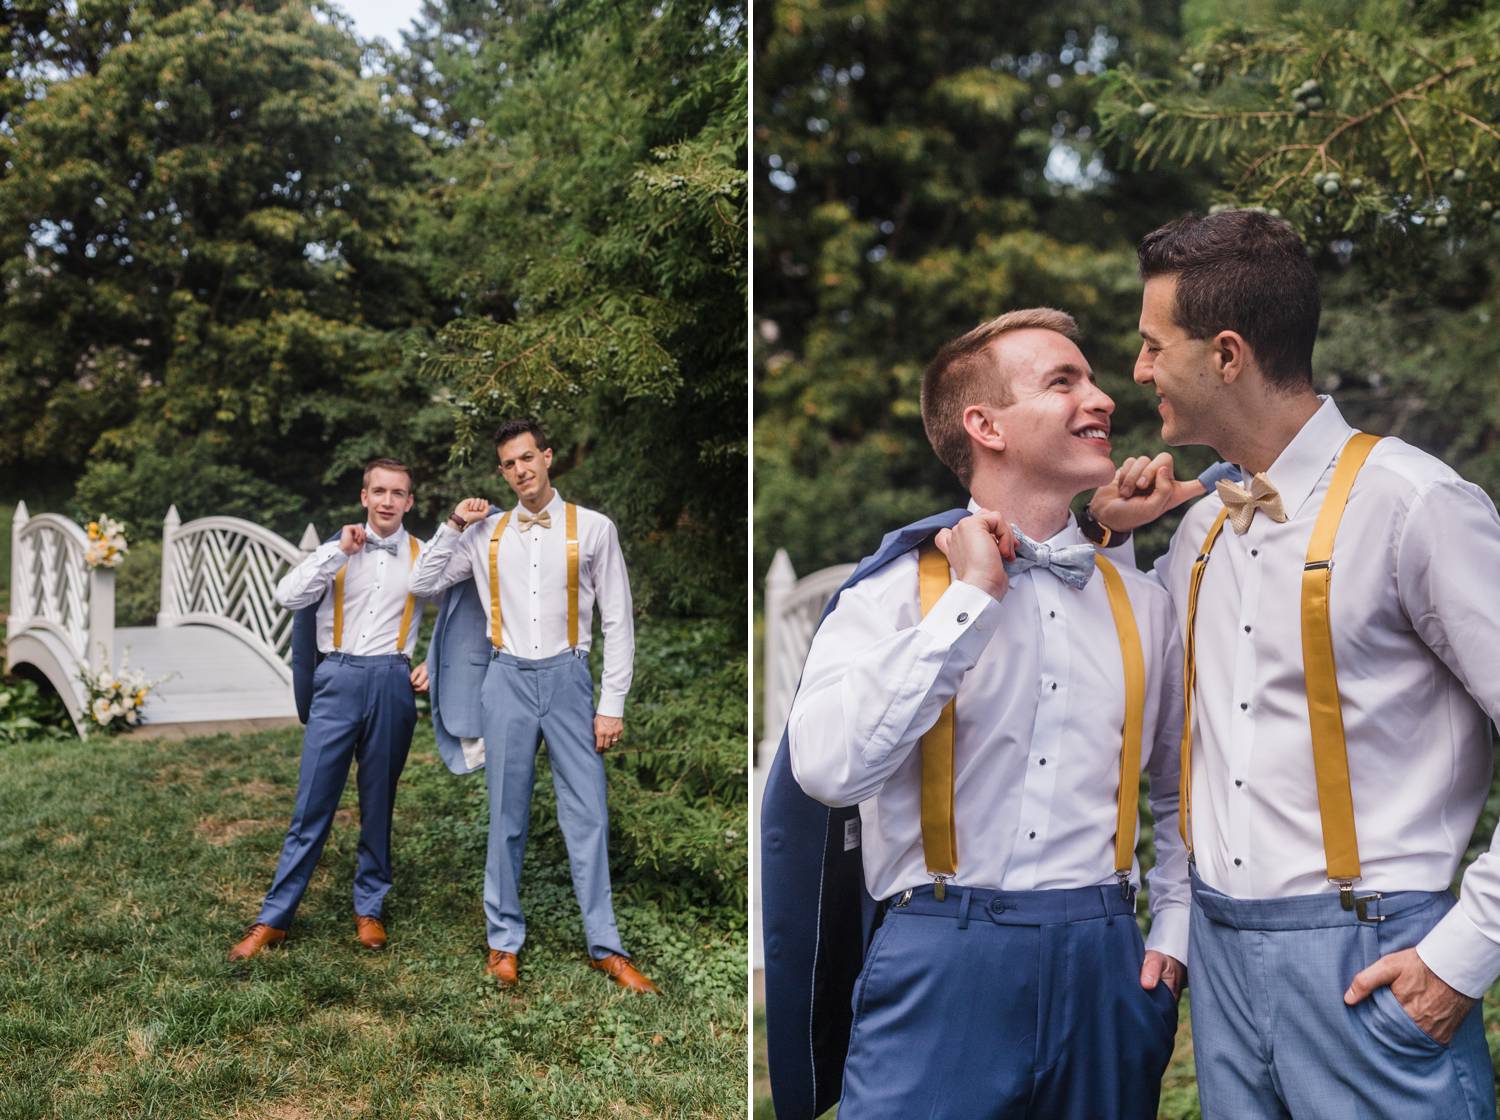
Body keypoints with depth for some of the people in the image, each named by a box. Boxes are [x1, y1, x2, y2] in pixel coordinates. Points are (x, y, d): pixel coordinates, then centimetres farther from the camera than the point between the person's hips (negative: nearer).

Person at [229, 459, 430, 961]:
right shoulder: (337, 548, 6)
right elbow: (288, 596, -8)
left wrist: (433, 664, 4)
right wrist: (339, 551, -12)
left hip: (391, 683, 0)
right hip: (338, 680, 0)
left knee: (378, 803, 8)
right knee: (312, 804, -1)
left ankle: (369, 909, 21)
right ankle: (273, 920, 6)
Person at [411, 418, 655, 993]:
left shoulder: (593, 528, 0)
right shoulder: (486, 532, 7)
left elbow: (617, 620, 1)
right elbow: (423, 583, 11)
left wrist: (612, 704, -3)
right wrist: (455, 525, 1)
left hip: (567, 677, -2)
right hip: (507, 680, 2)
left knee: (588, 814, -2)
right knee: (507, 815, 7)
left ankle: (605, 946, 8)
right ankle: (505, 939, 20)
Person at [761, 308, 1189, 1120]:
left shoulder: (1139, 604, 9)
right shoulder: (894, 589, -4)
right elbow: (827, 770, -21)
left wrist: (1172, 930, 10)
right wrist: (971, 598, -15)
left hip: (1104, 962, 4)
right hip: (944, 962, -4)